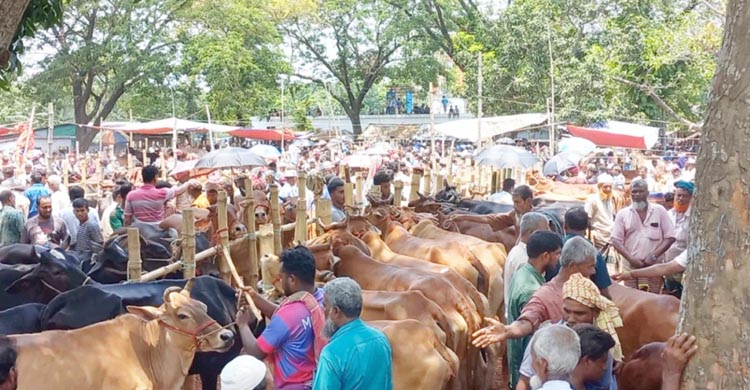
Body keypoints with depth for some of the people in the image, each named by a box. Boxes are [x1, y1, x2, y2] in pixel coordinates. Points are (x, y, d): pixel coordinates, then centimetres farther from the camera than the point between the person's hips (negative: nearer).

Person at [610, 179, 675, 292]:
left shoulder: (659, 211, 3)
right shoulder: (622, 214, 4)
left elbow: (669, 237, 1)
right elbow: (616, 240, 1)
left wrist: (654, 256, -10)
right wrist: (631, 258, -12)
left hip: (654, 266, -1)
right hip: (630, 266, 1)